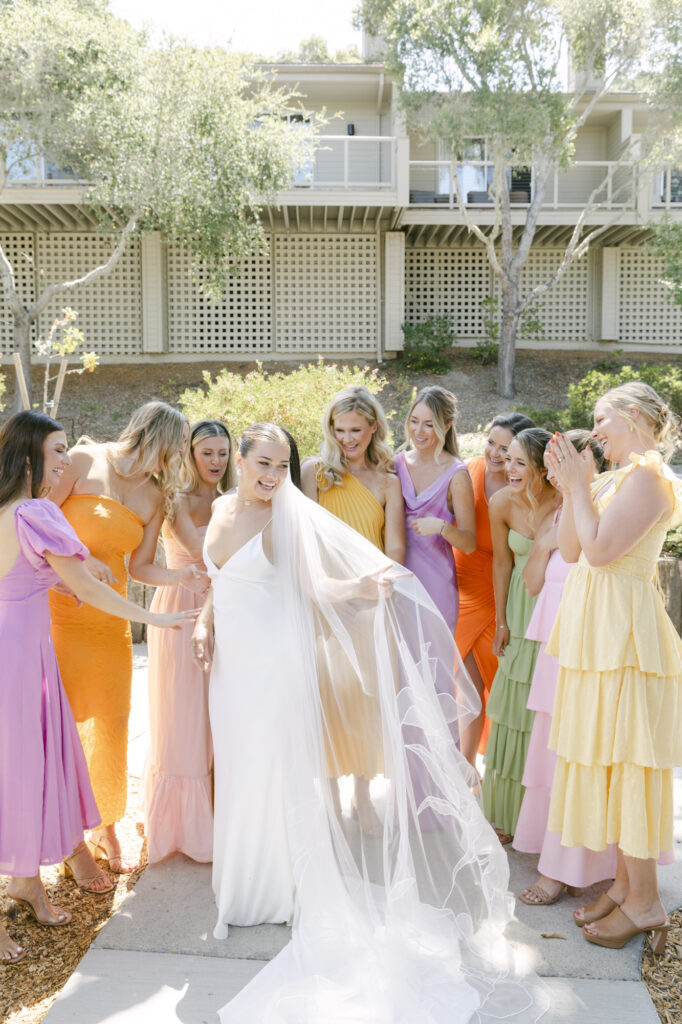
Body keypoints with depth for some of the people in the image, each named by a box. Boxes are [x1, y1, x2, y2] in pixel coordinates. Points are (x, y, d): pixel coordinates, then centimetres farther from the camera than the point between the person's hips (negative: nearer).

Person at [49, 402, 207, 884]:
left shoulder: (156, 497, 8)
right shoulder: (85, 461, -5)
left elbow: (140, 567, 7)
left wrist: (185, 576, -9)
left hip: (111, 619, 5)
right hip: (61, 609, -4)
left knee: (112, 723, 7)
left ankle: (107, 829, 25)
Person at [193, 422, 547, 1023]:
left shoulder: (290, 516, -12)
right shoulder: (223, 508, 6)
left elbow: (315, 584, -15)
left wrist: (359, 587, -34)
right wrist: (205, 623, 2)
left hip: (275, 663, -6)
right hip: (232, 660, 6)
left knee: (274, 771, 4)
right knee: (237, 768, 17)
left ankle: (284, 890, 23)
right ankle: (244, 881, 37)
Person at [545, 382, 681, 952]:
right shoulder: (615, 479, 16)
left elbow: (600, 549, -21)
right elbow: (571, 551, 12)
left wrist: (580, 485, -11)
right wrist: (571, 487, 6)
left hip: (624, 635, -10)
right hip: (598, 633, 10)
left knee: (625, 760, -3)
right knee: (605, 758, 13)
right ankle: (626, 883, 25)